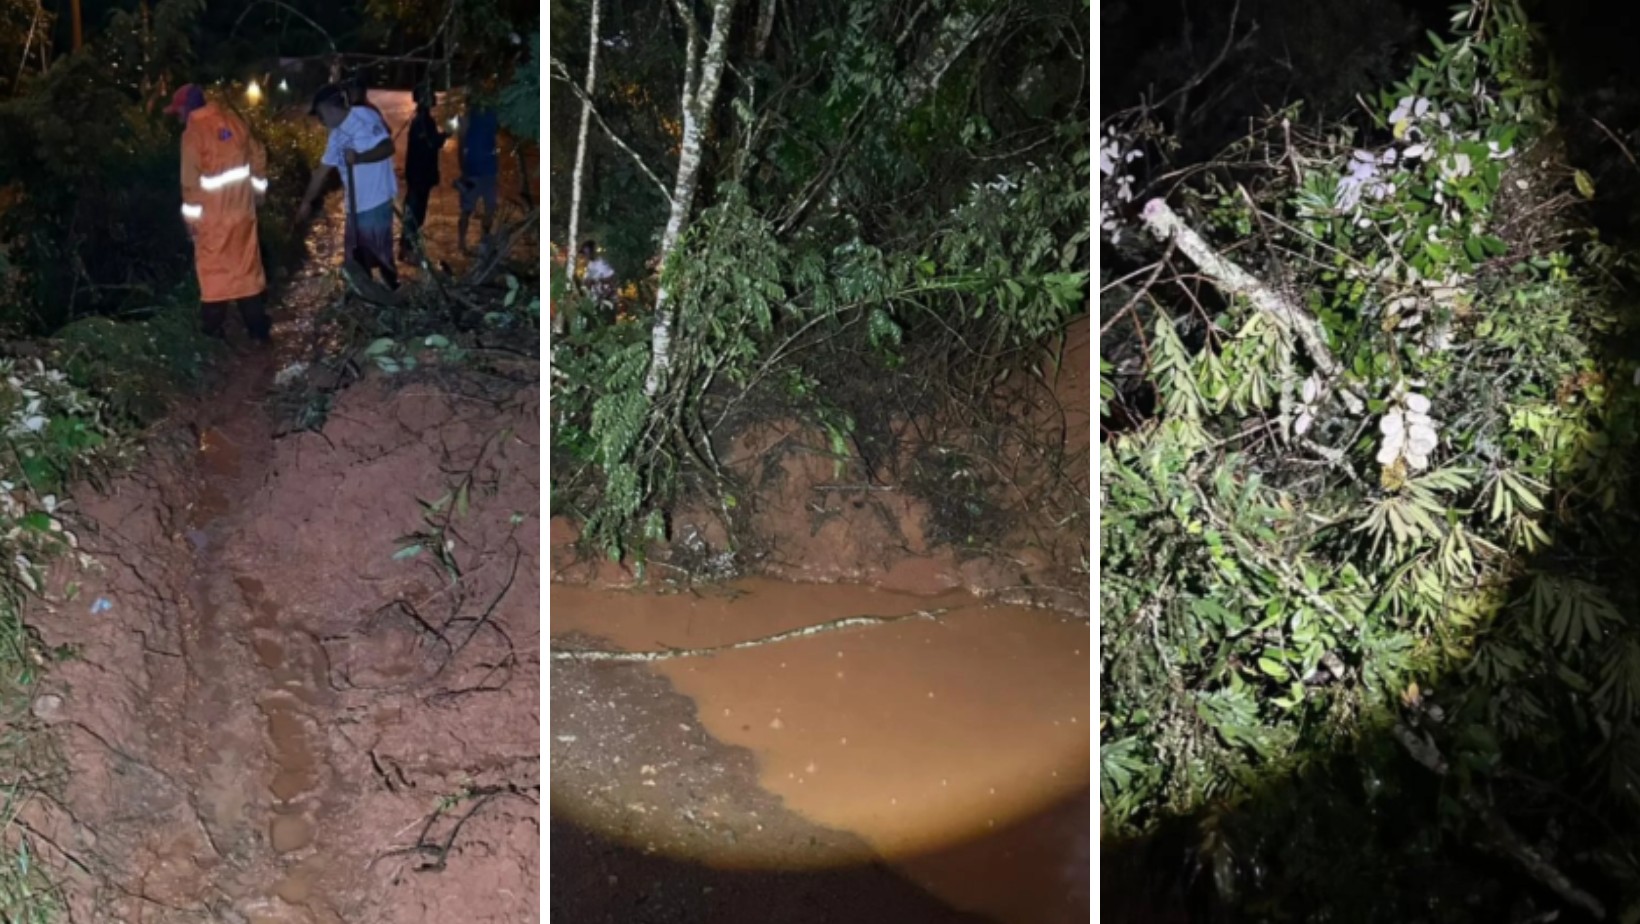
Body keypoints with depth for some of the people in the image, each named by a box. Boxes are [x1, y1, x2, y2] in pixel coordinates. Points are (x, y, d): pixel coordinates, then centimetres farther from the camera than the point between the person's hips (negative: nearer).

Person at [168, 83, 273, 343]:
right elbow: (258, 154, 10)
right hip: (242, 208, 5)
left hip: (213, 214, -5)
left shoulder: (193, 132, -14)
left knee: (213, 269, 7)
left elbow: (191, 179, -15)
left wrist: (190, 216, -8)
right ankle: (259, 328, 15)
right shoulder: (232, 121, 3)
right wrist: (258, 188, 21)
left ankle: (213, 329, 13)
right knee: (247, 266, 12)